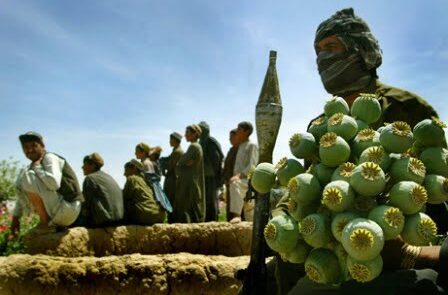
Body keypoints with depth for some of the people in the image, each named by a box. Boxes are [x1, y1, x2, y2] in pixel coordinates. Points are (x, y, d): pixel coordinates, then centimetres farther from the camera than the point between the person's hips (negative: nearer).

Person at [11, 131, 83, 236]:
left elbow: (54, 183, -30)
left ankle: (45, 222, -10)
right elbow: (23, 194, 22)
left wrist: (37, 167, -15)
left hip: (67, 209, -9)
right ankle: (50, 222, 11)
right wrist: (15, 218, 18)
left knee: (27, 177, -16)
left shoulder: (50, 158, -11)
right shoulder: (33, 165, 15)